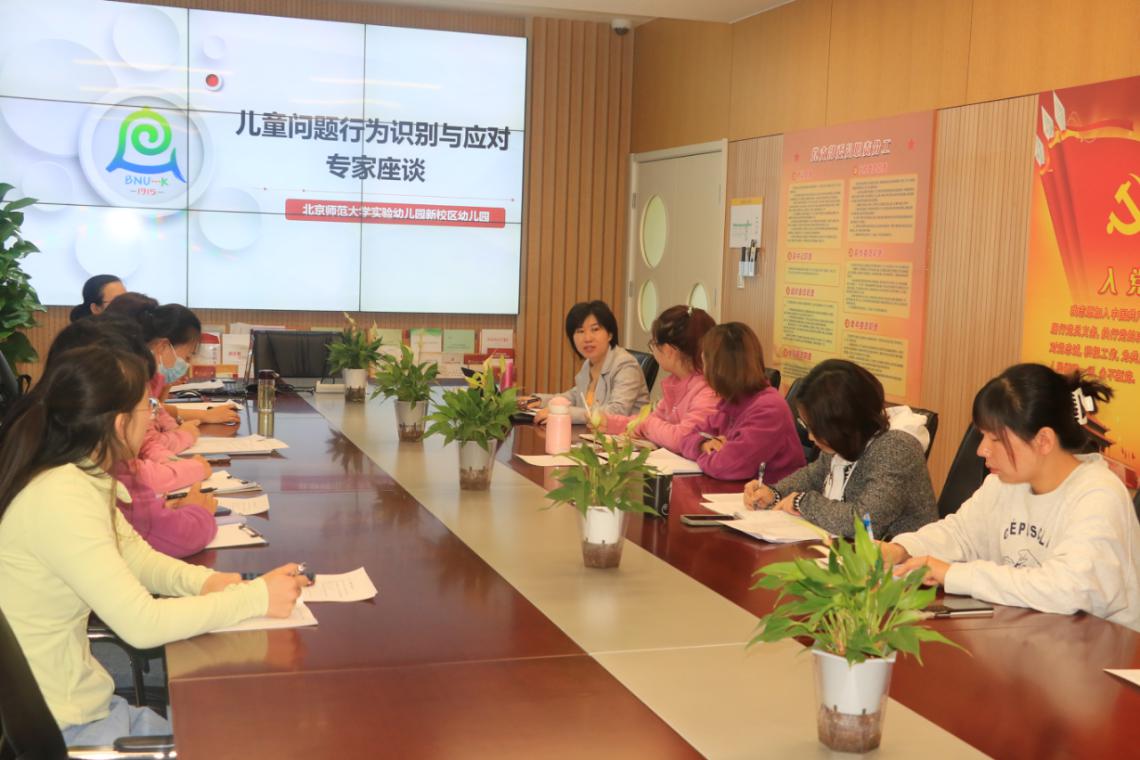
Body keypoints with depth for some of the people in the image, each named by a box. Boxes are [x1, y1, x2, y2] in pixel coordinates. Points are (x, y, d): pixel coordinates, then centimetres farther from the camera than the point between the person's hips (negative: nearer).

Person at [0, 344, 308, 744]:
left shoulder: (79, 477, 1)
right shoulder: (60, 499, -27)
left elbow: (136, 556, 12)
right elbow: (142, 624, -28)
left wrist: (204, 580, -7)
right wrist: (257, 597, -19)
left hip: (74, 700, 9)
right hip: (49, 731, -8)